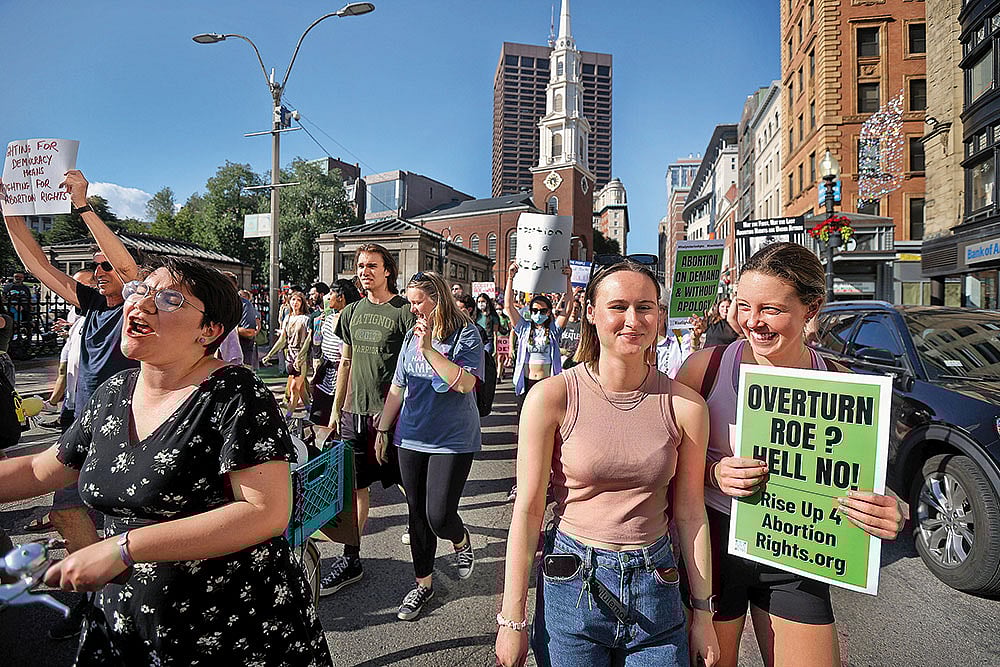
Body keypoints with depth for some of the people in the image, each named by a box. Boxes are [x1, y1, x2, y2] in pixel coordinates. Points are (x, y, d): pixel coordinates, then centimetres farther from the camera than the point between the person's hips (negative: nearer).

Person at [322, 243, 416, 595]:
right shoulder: (352, 312, 11)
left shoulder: (403, 312, -7)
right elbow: (346, 363, 17)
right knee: (354, 485, 9)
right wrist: (336, 408, 16)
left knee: (407, 483, 7)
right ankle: (351, 560, 20)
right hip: (354, 412, 5)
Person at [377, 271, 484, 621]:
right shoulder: (412, 336, 9)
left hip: (453, 440, -5)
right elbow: (397, 388, 15)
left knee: (439, 516, -7)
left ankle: (461, 540, 29)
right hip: (412, 438, 5)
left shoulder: (465, 333, -8)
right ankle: (423, 583, 30)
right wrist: (383, 429, 16)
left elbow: (465, 383, -22)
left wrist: (429, 349, -24)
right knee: (417, 515, 12)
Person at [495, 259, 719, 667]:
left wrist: (703, 612, 5)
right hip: (571, 587, -1)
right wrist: (512, 620, -7)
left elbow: (689, 513, 1)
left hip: (654, 588, 2)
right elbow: (528, 510, -10)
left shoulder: (684, 406, -6)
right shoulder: (552, 397, -13)